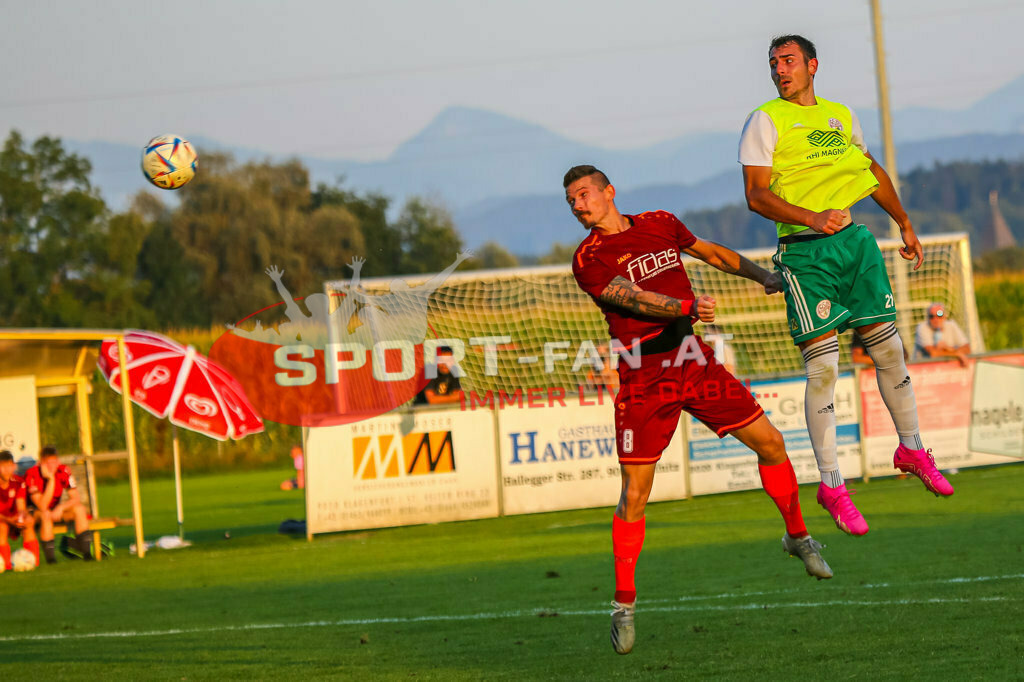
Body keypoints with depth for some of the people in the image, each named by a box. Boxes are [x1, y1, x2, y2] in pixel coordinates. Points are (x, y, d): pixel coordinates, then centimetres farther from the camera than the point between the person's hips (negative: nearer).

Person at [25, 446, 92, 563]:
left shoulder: (63, 471, -12)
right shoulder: (32, 475, -25)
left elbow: (75, 498, -12)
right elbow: (42, 506, -31)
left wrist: (61, 508, -31)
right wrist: (51, 479, -35)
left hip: (55, 511, 4)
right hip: (33, 512, -4)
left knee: (79, 508, -19)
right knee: (45, 514, -37)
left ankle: (86, 549, -19)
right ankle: (50, 555, -29)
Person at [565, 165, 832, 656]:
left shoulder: (660, 224, 8)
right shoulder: (588, 260, -9)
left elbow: (712, 253, 24)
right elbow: (636, 300, -22)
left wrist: (765, 276, 31)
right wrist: (688, 307, -38)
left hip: (693, 361, 4)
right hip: (642, 380, -4)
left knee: (770, 443, 5)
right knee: (634, 495, -8)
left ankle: (798, 537, 28)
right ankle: (624, 605, 4)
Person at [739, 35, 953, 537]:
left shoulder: (840, 115, 15)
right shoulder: (765, 120, -2)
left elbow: (872, 171, 29)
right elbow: (756, 195, -10)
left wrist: (905, 226, 34)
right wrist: (812, 219, -24)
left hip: (855, 239, 5)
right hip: (805, 252, -5)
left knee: (889, 351, 6)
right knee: (823, 368, -9)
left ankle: (911, 449, 26)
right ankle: (830, 484, -2)